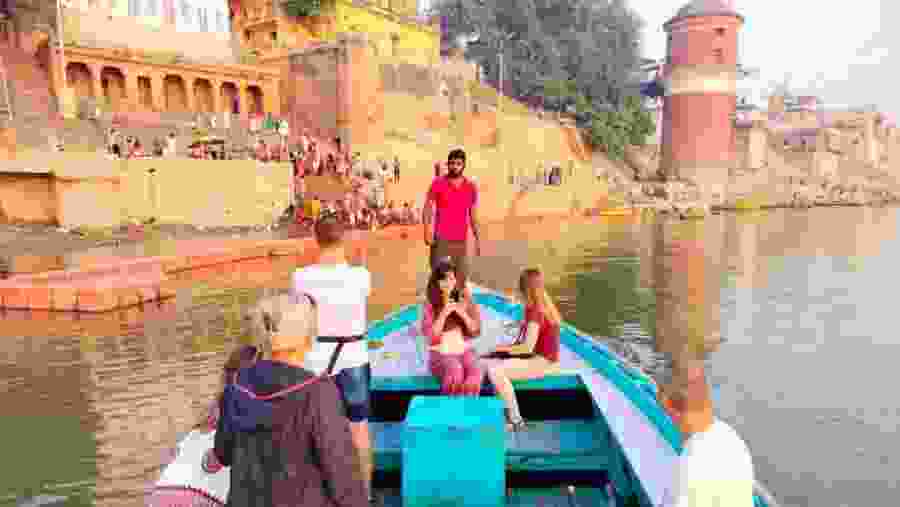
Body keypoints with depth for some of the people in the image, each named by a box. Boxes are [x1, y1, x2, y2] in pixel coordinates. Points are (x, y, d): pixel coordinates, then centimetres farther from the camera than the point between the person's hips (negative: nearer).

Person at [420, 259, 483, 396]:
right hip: (440, 355, -2)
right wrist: (444, 313, -17)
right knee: (455, 371, -33)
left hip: (464, 351, 3)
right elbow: (431, 337, -10)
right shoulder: (430, 306, -1)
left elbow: (475, 331, 4)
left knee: (475, 372, -28)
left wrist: (462, 313, -11)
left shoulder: (464, 301, 6)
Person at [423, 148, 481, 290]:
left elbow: (473, 216, 11)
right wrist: (427, 232, -15)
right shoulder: (437, 183, -1)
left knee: (461, 280, 7)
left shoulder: (471, 187, 6)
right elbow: (427, 209, -2)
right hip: (441, 239, -3)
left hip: (461, 241, 3)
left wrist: (478, 239, 8)